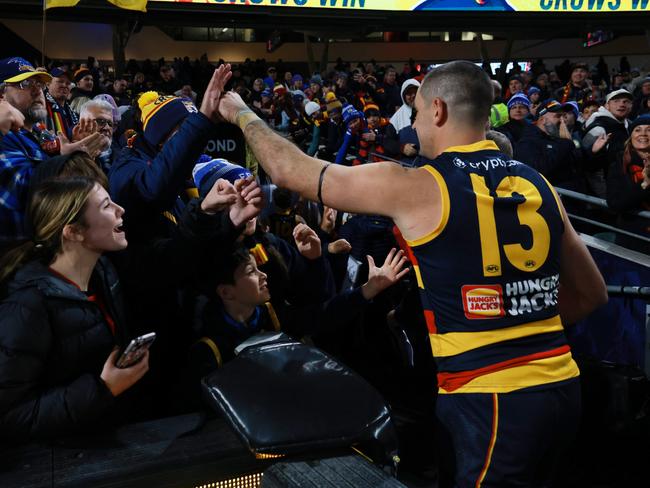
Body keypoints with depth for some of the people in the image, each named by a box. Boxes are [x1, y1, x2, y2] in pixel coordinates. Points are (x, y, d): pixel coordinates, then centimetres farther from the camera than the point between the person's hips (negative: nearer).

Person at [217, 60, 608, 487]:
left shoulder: (415, 187, -10)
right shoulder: (537, 184, 6)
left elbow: (289, 170, 1)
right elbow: (592, 294, 14)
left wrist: (241, 112, 17)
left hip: (492, 402, -6)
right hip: (561, 388, 7)